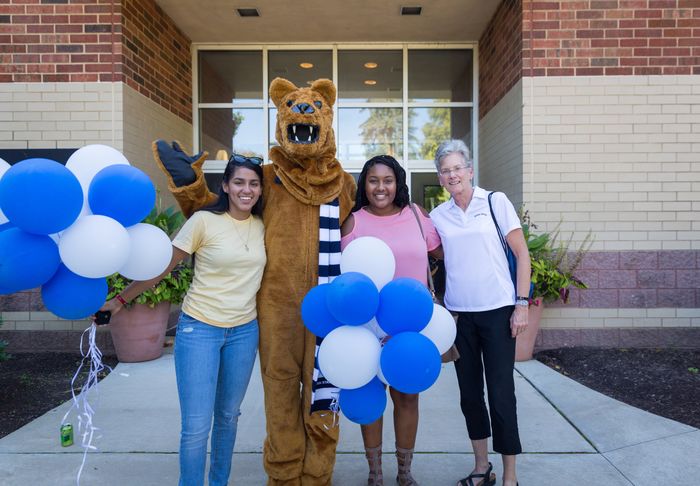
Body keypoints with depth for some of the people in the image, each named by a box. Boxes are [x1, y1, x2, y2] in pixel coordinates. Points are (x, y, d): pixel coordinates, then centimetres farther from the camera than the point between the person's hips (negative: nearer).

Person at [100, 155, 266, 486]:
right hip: (199, 328, -4)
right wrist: (120, 300, -6)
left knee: (229, 416, 17)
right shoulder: (204, 221, -11)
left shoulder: (262, 225, 3)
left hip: (245, 331, 4)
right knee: (196, 426, -3)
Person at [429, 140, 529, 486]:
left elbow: (522, 254, -2)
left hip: (497, 310, -3)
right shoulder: (437, 216, 6)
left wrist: (522, 304, -8)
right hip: (458, 314, 3)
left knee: (501, 393, 0)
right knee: (470, 393, 11)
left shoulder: (495, 202, -1)